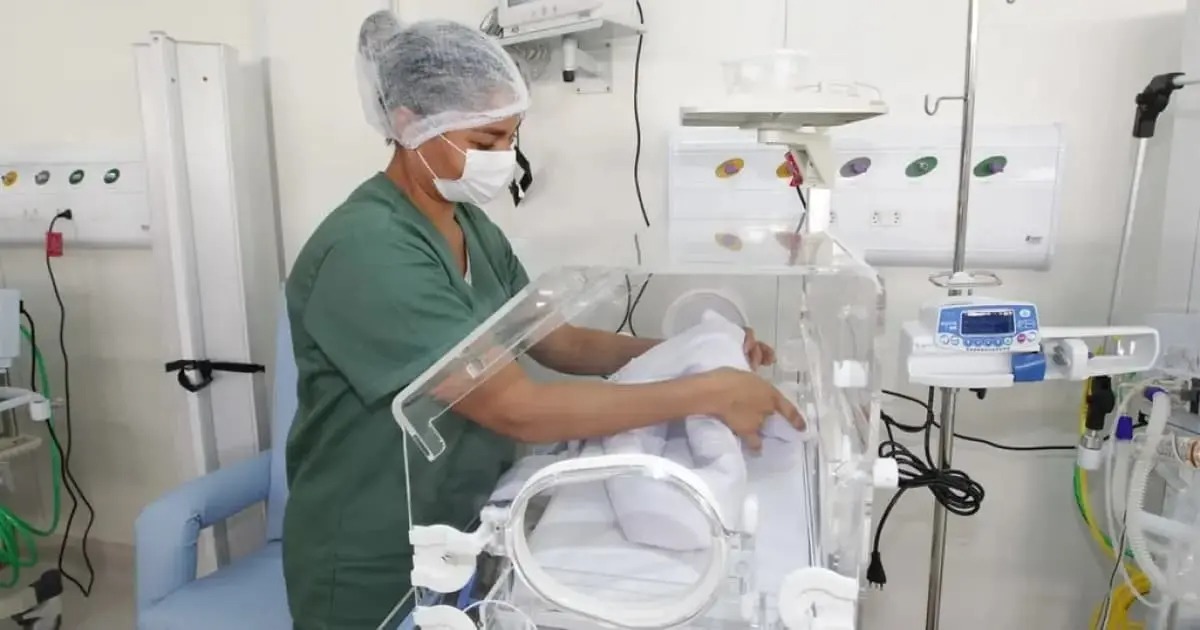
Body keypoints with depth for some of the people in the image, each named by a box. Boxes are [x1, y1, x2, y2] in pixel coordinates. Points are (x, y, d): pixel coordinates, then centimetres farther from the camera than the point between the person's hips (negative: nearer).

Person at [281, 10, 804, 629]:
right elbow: (518, 409, -31)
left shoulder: (470, 226, 2)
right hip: (374, 566, -7)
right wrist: (704, 394, -28)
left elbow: (557, 343, 1)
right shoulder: (366, 251, -27)